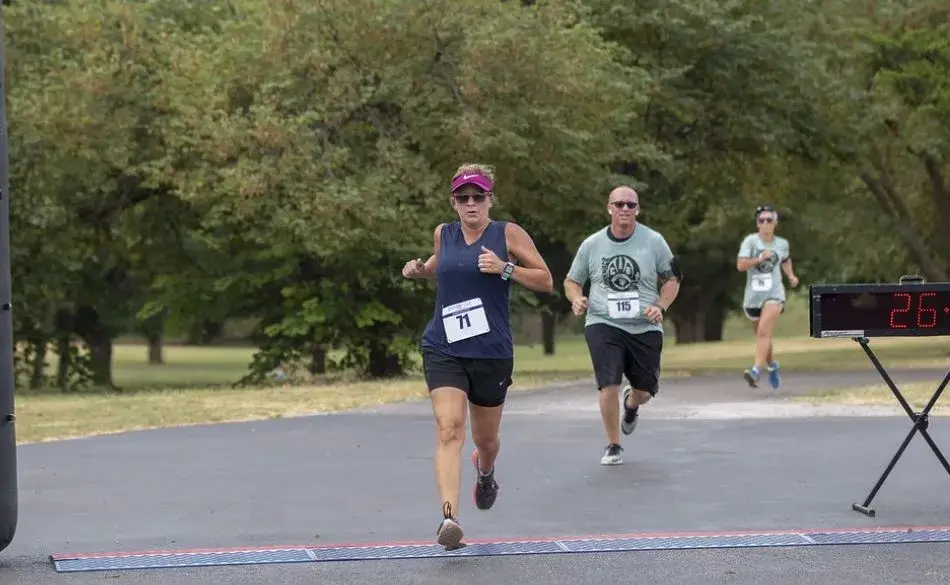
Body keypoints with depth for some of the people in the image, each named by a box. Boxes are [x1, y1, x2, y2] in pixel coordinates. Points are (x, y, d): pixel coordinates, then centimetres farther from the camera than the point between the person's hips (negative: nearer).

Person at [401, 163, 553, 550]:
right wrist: (420, 269, 8)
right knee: (448, 428, -20)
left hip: (492, 353, -1)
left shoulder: (508, 234, -3)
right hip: (443, 349, 1)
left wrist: (504, 268, -17)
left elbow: (545, 281, -3)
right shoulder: (443, 234, 7)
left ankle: (485, 473, 55)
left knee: (485, 437, 16)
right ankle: (450, 518, -30)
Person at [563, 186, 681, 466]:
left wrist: (661, 307, -9)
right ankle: (613, 446, 3)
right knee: (609, 385, -16)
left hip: (645, 327, 1)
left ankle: (631, 404, 47)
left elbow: (671, 279, 9)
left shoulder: (654, 241, 1)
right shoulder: (592, 244, 3)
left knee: (645, 391, 6)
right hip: (603, 324, -1)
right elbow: (571, 281, 14)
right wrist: (577, 299, -9)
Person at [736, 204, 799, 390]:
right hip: (753, 295, 1)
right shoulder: (751, 241, -4)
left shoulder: (782, 244, 5)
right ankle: (772, 365, 41)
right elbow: (740, 265, -14)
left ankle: (756, 370, -30)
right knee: (761, 335, 14)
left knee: (764, 332, -21)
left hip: (774, 294, -1)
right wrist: (759, 259, -25)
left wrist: (791, 275, 13)